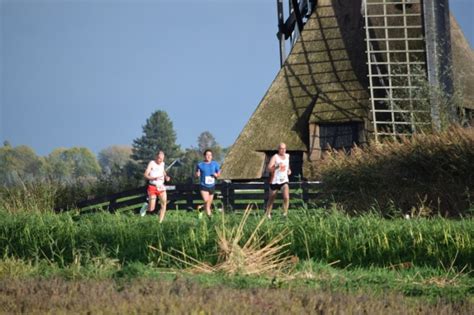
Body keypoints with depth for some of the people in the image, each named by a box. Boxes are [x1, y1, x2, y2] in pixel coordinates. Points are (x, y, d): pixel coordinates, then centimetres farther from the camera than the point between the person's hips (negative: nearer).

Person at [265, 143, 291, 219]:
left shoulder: (287, 156, 7)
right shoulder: (275, 157, -11)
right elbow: (268, 168, -24)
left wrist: (289, 170, 13)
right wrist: (277, 166, -39)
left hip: (284, 181, 3)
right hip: (275, 181, -3)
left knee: (286, 197, -21)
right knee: (271, 199, 12)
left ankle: (285, 214, -15)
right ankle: (268, 214, 29)